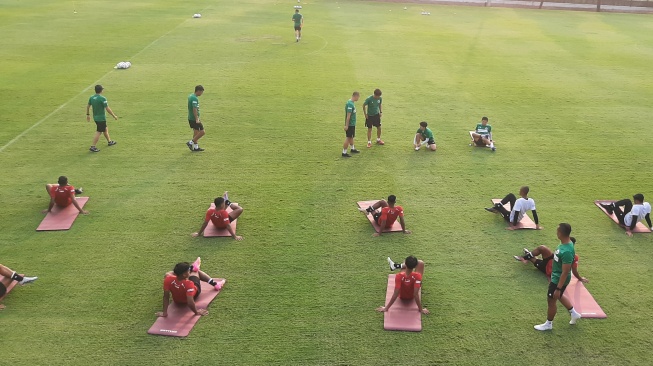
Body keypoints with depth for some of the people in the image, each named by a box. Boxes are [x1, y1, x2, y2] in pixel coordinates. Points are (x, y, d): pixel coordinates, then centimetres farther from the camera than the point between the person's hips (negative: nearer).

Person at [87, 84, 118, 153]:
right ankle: (93, 147, -3)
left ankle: (109, 141, 39)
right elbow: (107, 109, -19)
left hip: (95, 117, 8)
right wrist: (114, 116, -9)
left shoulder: (91, 98, 3)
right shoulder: (102, 98, -19)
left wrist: (88, 115, 25)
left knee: (105, 129, 24)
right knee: (99, 132, -2)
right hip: (101, 118, -8)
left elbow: (88, 106, 12)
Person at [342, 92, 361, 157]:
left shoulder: (351, 102, 7)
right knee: (348, 138, -2)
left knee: (351, 137, 23)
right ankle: (344, 153, 5)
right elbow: (348, 116, -24)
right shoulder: (350, 104, -24)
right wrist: (346, 125, -22)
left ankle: (353, 149, 38)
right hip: (350, 124, -10)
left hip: (352, 123, 10)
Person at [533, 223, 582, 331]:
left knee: (551, 300, 10)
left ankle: (548, 324, 30)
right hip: (556, 276, 9)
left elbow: (565, 272, -30)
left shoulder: (567, 251, -35)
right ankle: (574, 313, 46)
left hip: (559, 279, -9)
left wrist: (558, 288, -24)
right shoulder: (564, 243, -5)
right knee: (560, 296, 30)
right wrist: (552, 275, 22)